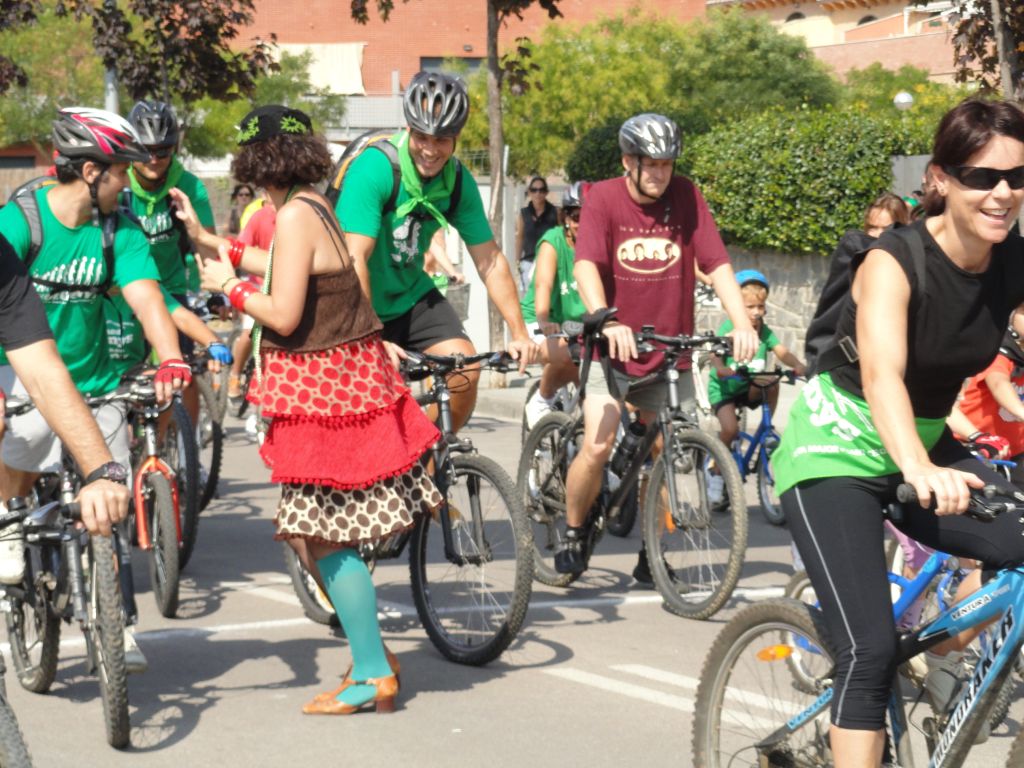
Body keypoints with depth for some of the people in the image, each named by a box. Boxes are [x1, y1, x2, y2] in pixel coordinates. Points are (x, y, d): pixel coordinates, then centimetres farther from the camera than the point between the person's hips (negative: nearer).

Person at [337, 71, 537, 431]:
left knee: (465, 371, -12)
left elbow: (489, 260, -3)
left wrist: (519, 332, -11)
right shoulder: (375, 168, -25)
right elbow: (355, 258, -31)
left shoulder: (459, 181, -8)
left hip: (410, 295, 5)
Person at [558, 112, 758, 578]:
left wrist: (743, 324, -21)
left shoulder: (685, 197, -2)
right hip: (615, 348, -2)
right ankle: (573, 534, 9)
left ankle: (652, 555, 21)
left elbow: (717, 264, -7)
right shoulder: (603, 198, -7)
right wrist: (606, 322, -38)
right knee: (598, 446, -15)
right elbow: (586, 265, -20)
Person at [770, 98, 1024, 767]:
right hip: (837, 453, -6)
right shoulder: (895, 261, -24)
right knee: (871, 649, -18)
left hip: (924, 447, 6)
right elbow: (882, 373, -39)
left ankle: (939, 647, 5)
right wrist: (921, 472, -56)